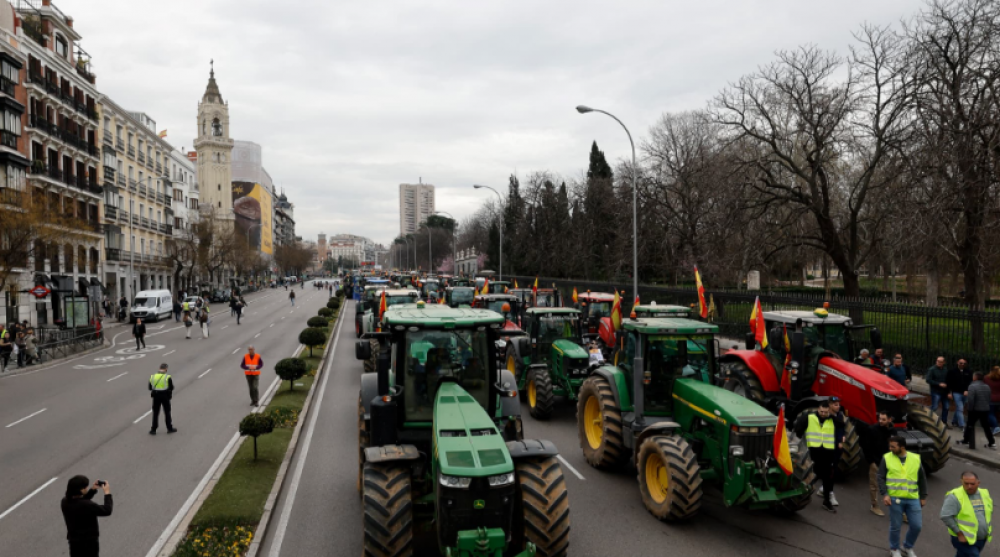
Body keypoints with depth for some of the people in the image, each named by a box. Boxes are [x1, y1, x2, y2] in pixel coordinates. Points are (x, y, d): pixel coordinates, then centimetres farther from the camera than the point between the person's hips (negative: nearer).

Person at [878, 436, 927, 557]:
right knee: (895, 526, 5)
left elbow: (922, 479, 15)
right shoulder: (887, 458, -2)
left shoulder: (915, 459, 5)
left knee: (917, 526, 4)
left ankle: (908, 547, 30)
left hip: (913, 499, 2)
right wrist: (884, 494, -12)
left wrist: (923, 497, 14)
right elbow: (881, 478, -2)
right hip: (895, 498, -2)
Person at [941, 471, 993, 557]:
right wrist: (959, 533, -19)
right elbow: (946, 516, -20)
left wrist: (989, 529, 13)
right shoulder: (955, 496, -18)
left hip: (982, 539, 7)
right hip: (964, 540, -7)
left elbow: (989, 512, 22)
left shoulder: (985, 494, 5)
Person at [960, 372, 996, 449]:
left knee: (970, 425, 6)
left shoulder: (972, 386, -17)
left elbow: (970, 399, -23)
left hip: (975, 409, -6)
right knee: (986, 426, 14)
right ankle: (992, 443, 16)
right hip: (985, 409, 6)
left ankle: (966, 440, 11)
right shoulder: (987, 386, 8)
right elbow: (989, 398, 17)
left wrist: (969, 408, -10)